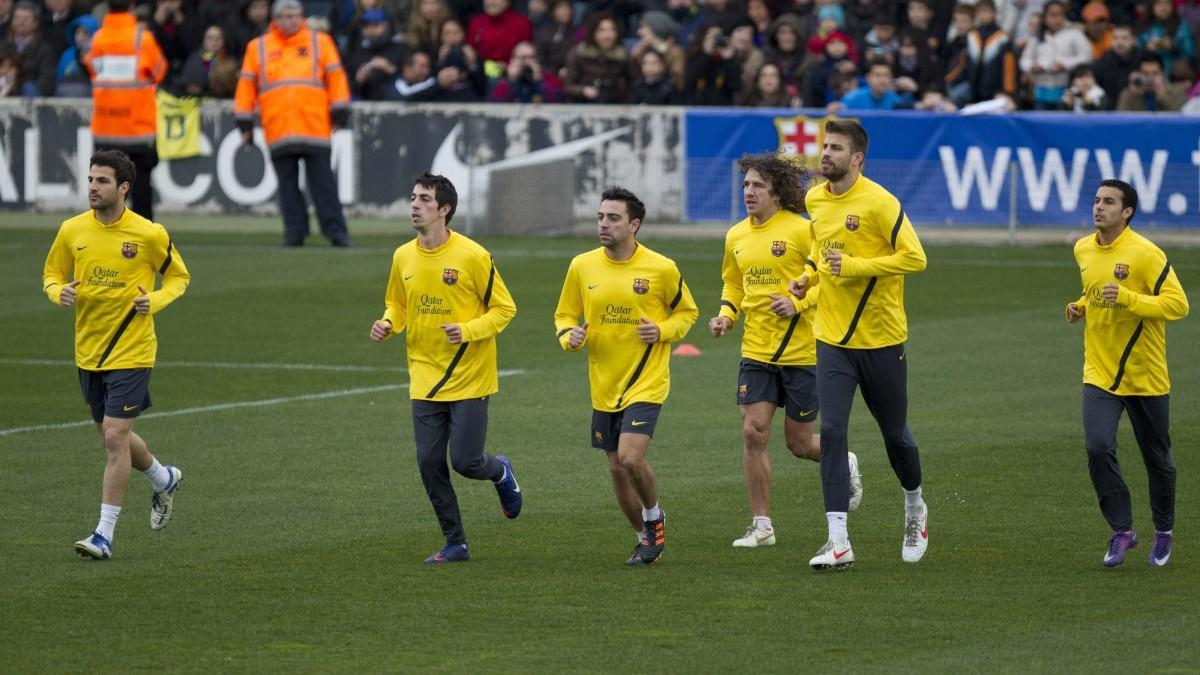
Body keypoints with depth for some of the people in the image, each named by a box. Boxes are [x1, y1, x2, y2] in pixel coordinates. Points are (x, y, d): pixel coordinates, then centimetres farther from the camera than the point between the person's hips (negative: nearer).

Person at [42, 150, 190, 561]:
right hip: (87, 352, 5)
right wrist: (59, 292, -11)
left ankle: (104, 535, -8)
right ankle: (164, 479, 46)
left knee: (115, 435, -12)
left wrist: (155, 302, -14)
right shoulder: (72, 230, 0)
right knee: (112, 437, 16)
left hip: (131, 352, -5)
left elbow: (179, 276, 5)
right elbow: (52, 275, 12)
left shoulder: (149, 234, -9)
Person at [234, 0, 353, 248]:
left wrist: (340, 113, 1)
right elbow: (246, 85, 12)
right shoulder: (258, 48, 11)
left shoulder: (320, 42, 9)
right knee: (288, 185, 3)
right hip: (278, 130, 1)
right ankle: (295, 232, 7)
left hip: (315, 125, -1)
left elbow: (335, 77, 8)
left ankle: (335, 231, -3)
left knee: (322, 182, -3)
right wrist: (244, 123, 9)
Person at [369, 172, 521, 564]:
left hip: (469, 380, -5)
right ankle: (455, 544, 14)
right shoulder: (403, 257, 3)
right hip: (425, 380, 5)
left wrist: (469, 331, -22)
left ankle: (502, 473, 29)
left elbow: (504, 308, -6)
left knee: (465, 462, -7)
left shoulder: (472, 256, -12)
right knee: (429, 464, 1)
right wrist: (387, 325, -4)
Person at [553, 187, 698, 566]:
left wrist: (662, 331, -13)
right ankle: (646, 540, 28)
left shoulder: (662, 269, -8)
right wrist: (569, 337, -11)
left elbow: (687, 312, 7)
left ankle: (654, 517, 10)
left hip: (646, 382, -4)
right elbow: (564, 315, 11)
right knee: (617, 468, 9)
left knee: (631, 458, -19)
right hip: (604, 386, 4)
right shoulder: (582, 266, 0)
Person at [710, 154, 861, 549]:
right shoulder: (736, 236, 7)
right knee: (753, 432, -6)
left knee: (799, 443, 4)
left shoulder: (801, 230, -11)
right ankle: (761, 525, 2)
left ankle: (843, 465, 39)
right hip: (756, 352, 5)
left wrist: (799, 304, -23)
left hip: (802, 351, -5)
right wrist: (726, 314, 5)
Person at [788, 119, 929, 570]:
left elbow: (915, 258, -20)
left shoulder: (879, 202, -16)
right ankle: (839, 541, -10)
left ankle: (915, 510, 39)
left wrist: (853, 266, -23)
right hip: (832, 338, 4)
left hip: (881, 338, -4)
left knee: (894, 434, 11)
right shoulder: (815, 200, 5)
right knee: (831, 432, -9)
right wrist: (809, 278, 5)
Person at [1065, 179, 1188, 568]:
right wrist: (1081, 307, 5)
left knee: (1157, 459, 10)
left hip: (1146, 376, -4)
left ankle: (1163, 532, 32)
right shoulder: (1083, 251, 5)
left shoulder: (1146, 254, -15)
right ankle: (1122, 531, -4)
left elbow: (1177, 304, -20)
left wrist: (1126, 298, -29)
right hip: (1099, 373, 4)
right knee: (1098, 448, -17)